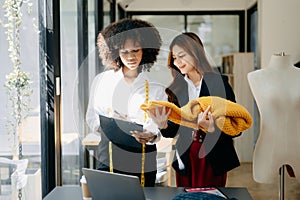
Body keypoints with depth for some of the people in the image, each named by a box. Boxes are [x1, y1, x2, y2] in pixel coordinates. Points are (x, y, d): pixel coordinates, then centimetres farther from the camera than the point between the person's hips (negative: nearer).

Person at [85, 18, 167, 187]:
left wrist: (151, 136, -26)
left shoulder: (155, 88, 3)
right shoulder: (101, 81, 6)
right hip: (108, 161, 0)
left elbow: (157, 126, -3)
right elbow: (91, 118, 7)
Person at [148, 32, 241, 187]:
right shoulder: (176, 89, 3)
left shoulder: (219, 82, -7)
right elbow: (173, 131, 3)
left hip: (213, 160, -3)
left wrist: (212, 128, -26)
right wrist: (163, 125, -17)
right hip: (185, 160, 3)